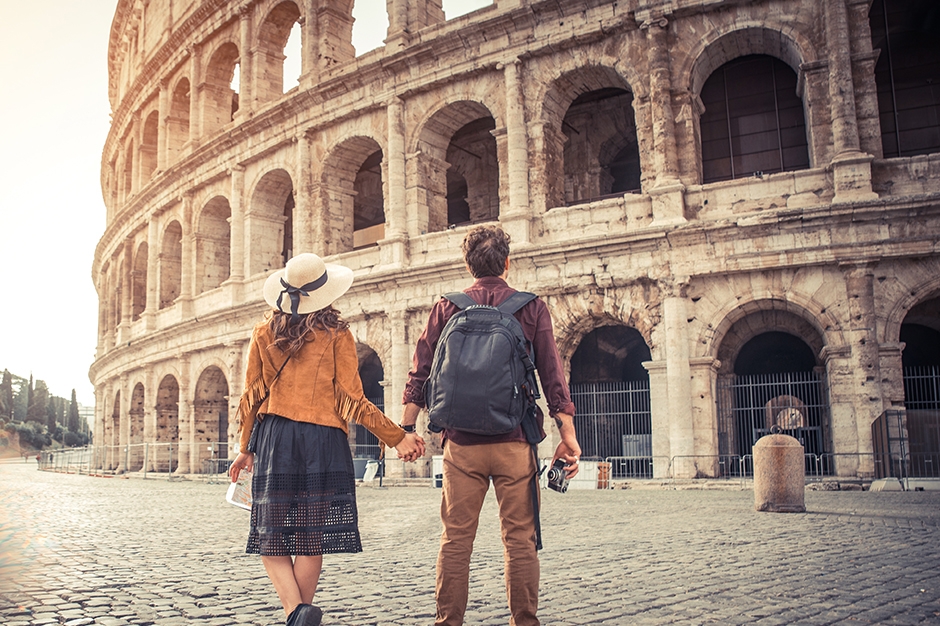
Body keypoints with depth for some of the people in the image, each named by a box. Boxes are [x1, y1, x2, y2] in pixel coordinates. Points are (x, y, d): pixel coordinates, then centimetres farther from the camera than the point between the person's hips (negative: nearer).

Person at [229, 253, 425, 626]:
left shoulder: (264, 332, 6)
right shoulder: (337, 335, 0)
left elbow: (252, 396, 8)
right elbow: (351, 400, -5)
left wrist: (246, 448, 19)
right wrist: (396, 437, 0)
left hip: (273, 437, 2)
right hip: (323, 440, -1)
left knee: (271, 538, 7)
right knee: (311, 540, 7)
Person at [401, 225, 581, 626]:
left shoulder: (447, 308, 7)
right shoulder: (531, 308, 4)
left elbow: (420, 373, 5)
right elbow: (553, 376, 0)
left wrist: (406, 429, 8)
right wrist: (568, 436, 1)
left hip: (461, 441, 1)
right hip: (515, 441, -1)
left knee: (456, 539, 7)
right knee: (520, 539, 6)